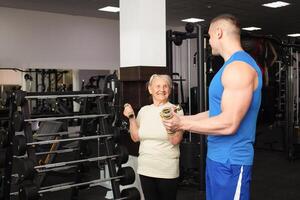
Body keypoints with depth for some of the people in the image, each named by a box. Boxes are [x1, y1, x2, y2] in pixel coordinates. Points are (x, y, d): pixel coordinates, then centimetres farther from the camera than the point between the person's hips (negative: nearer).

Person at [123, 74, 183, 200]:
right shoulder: (144, 110, 6)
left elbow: (175, 140, -15)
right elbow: (136, 137, 6)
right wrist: (131, 117, -3)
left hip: (167, 170, -4)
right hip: (145, 168, 4)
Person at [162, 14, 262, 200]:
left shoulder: (239, 66, -20)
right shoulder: (233, 65, 14)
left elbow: (228, 124, -26)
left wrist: (183, 124, -19)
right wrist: (184, 118, 15)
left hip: (230, 161, -10)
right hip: (218, 156, 10)